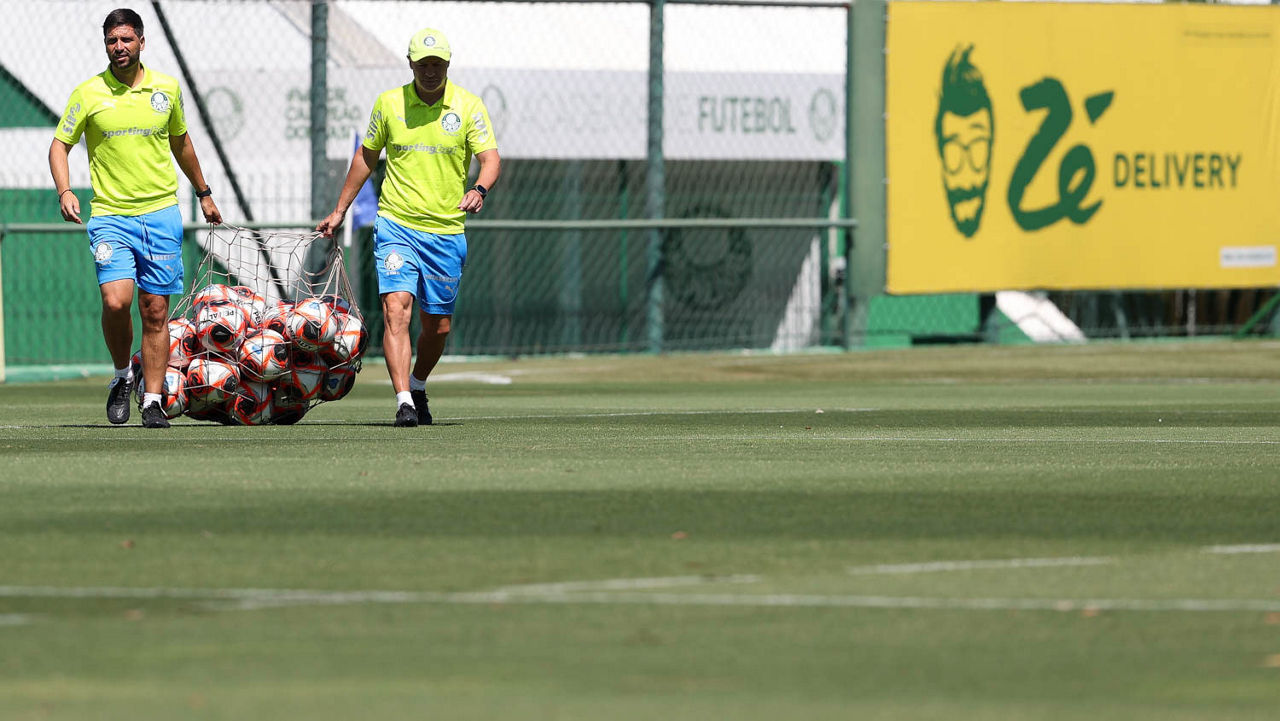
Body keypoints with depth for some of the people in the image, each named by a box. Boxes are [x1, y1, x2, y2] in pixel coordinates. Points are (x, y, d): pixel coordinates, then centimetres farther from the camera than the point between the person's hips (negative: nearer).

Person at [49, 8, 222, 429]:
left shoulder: (166, 89, 6)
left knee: (155, 312, 0)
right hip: (110, 216, -2)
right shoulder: (88, 94, -1)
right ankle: (122, 376, 8)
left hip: (161, 213, 2)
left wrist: (202, 192, 30)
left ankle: (153, 401, 7)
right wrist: (64, 190, -13)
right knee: (115, 301, -18)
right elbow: (60, 145, 5)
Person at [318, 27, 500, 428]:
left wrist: (479, 189, -30)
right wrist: (340, 210, 18)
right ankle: (404, 402, -24)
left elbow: (490, 158, -8)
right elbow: (366, 156, 16)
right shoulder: (389, 103, 3)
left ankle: (418, 388, 35)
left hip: (447, 231, 1)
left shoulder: (468, 106, -1)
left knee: (438, 326, 9)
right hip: (396, 225, -1)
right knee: (396, 310, -19)